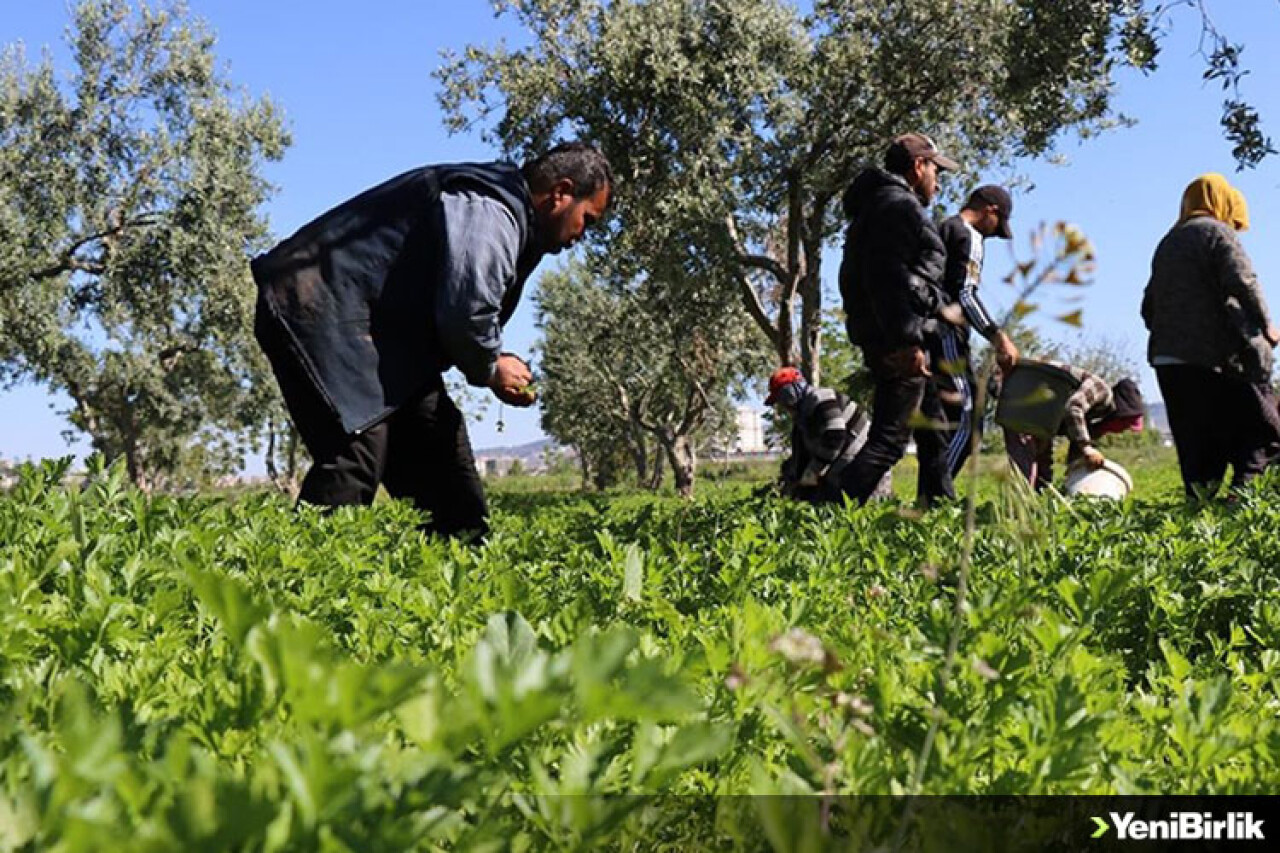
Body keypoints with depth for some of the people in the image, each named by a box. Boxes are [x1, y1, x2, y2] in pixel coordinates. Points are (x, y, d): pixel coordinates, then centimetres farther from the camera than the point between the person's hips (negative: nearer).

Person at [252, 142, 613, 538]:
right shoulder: (492, 210, -15)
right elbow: (464, 311, -26)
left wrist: (492, 361, 6)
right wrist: (490, 369, -6)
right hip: (321, 309, -11)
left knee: (439, 443, 12)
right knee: (357, 456, -22)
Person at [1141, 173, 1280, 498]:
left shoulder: (1168, 242, 23)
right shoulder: (1216, 231, 1)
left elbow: (1148, 306, 23)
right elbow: (1242, 282, -13)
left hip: (1166, 361, 7)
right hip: (1213, 359, -7)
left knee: (1195, 450, 7)